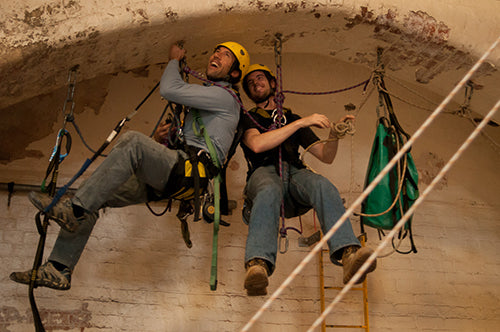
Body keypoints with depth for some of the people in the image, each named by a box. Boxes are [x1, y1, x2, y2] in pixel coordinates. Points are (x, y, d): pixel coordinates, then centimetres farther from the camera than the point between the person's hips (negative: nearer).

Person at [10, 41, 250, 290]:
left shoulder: (224, 97, 3)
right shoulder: (198, 105, 33)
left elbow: (169, 90, -8)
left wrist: (174, 60, 11)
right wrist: (159, 140, 9)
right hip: (168, 173, 9)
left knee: (132, 140, -32)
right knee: (95, 195, -3)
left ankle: (74, 209, -30)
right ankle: (59, 270, -3)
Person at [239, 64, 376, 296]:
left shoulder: (291, 118, 33)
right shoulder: (247, 119, 24)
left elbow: (326, 157, 26)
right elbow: (257, 144, -2)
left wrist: (334, 134, 3)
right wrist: (301, 123, -5)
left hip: (294, 173, 2)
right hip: (264, 172, -2)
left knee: (323, 185, -34)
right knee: (270, 191, -40)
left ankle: (348, 255, -55)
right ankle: (257, 266, -61)